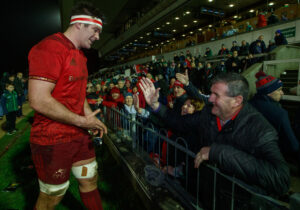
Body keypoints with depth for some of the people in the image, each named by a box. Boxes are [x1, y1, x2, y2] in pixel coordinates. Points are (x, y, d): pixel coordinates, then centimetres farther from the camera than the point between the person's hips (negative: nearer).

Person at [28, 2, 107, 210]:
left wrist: (91, 117, 3)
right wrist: (82, 121, -19)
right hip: (53, 139, -8)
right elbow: (39, 100, -26)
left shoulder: (79, 55, 13)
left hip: (80, 134, 9)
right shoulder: (50, 47, -18)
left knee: (90, 179, 20)